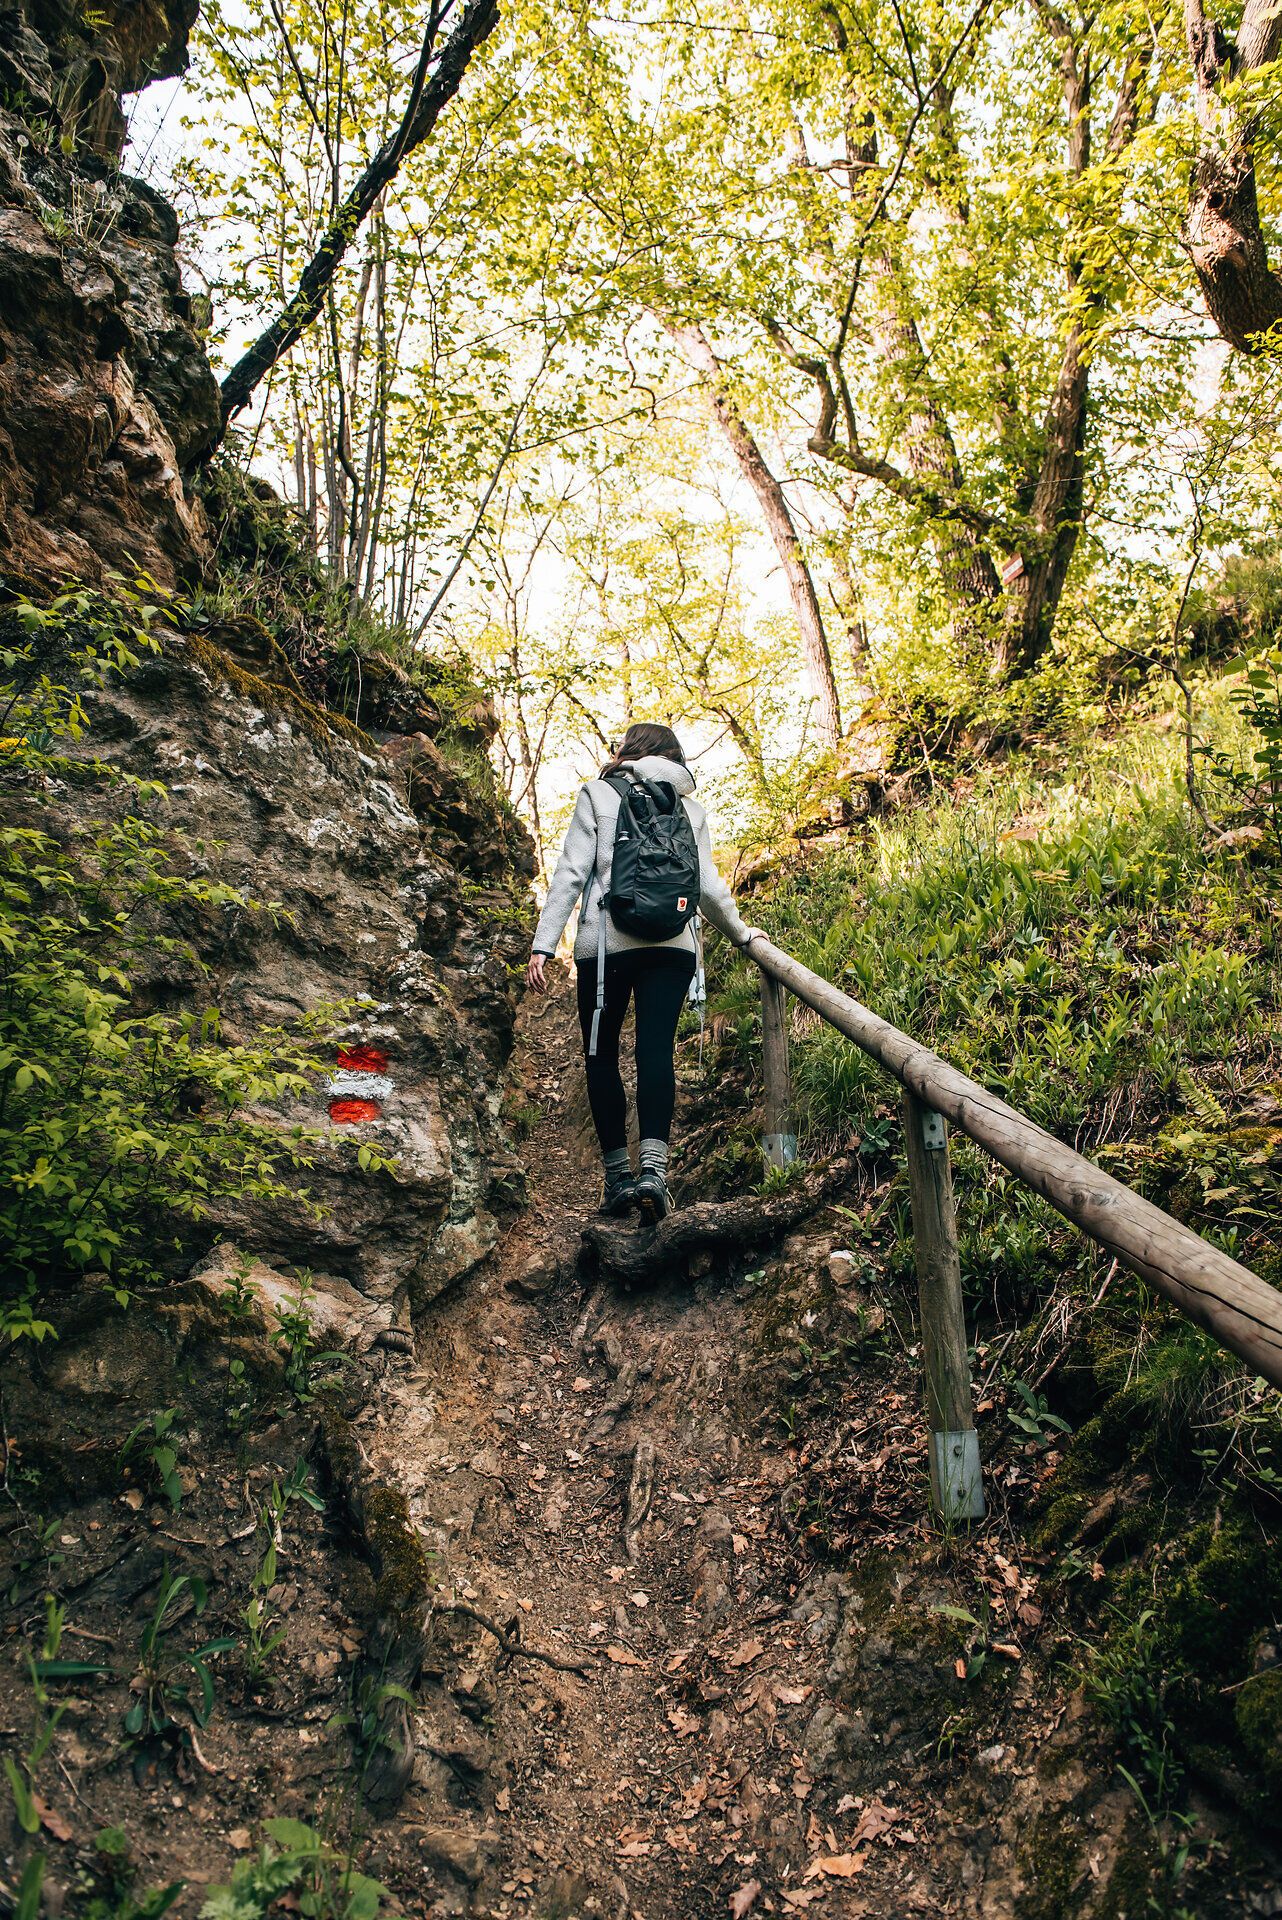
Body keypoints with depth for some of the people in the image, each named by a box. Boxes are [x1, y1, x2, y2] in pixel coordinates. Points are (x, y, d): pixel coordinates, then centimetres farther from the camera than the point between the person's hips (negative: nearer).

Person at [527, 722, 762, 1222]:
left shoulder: (598, 795, 9)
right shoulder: (689, 809, 17)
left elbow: (571, 873, 0)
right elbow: (709, 887, 13)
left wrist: (543, 944, -3)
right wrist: (741, 934, 28)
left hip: (606, 941, -2)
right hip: (673, 944, 2)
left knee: (602, 1053, 6)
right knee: (656, 1049, -5)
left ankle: (618, 1175, 3)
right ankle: (653, 1166, -23)